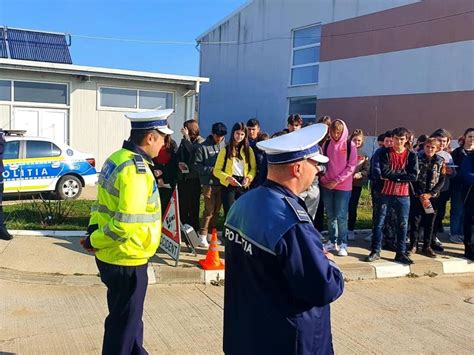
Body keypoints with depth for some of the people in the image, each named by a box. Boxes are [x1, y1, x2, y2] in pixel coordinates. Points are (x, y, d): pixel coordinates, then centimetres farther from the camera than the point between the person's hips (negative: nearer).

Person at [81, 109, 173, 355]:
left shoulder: (116, 158, 6)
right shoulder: (136, 168, -23)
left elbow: (103, 202, 13)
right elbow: (126, 223, -28)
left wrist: (94, 230, 2)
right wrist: (94, 242, -15)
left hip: (112, 255, 9)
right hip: (127, 259, -9)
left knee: (129, 315, 26)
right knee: (124, 321, 9)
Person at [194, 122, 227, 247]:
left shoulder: (224, 145, 7)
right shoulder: (204, 147, -5)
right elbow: (197, 165, -5)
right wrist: (211, 170, -14)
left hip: (221, 183, 5)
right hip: (209, 183, -4)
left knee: (217, 210, 10)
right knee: (209, 209, -7)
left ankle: (211, 234, 23)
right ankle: (202, 236, 4)